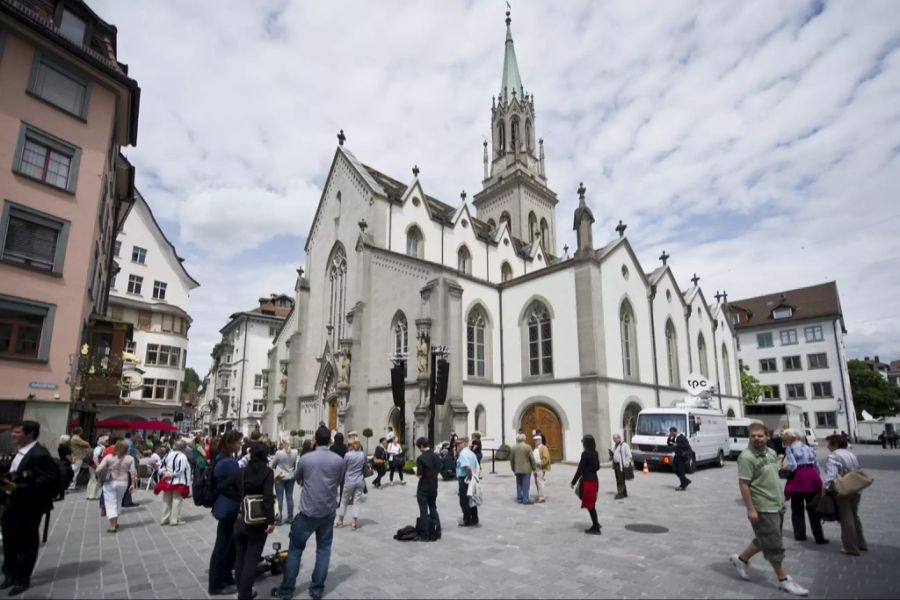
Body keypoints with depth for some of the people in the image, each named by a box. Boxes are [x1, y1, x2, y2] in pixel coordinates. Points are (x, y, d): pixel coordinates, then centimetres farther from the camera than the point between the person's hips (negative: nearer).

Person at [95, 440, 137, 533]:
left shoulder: (108, 457, -8)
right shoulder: (130, 459, -4)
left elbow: (99, 469, -15)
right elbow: (133, 472, -8)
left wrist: (101, 476, 4)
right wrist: (132, 484, 0)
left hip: (110, 483, -2)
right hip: (123, 483, 2)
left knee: (111, 504, 2)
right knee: (118, 502, 20)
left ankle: (112, 526, -4)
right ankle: (115, 522, 28)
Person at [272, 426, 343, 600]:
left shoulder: (305, 459, -10)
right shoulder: (338, 460, -7)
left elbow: (298, 479, 9)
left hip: (308, 511, -1)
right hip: (328, 511, 2)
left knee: (295, 549, 11)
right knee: (324, 549, 12)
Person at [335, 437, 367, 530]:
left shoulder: (347, 455, -13)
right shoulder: (363, 454, -3)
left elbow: (343, 468, -1)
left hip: (349, 481, -3)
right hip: (360, 481, 3)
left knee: (344, 501, 13)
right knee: (356, 502, 8)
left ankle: (340, 522, 24)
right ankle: (355, 523, 10)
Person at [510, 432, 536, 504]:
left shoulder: (514, 448, 2)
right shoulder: (527, 447, -10)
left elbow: (511, 459, 7)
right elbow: (532, 459, -9)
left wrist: (513, 468, 18)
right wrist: (533, 468, 2)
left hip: (517, 469, 4)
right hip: (526, 469, -4)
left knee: (519, 484, 13)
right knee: (526, 485, 0)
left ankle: (519, 498, 17)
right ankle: (525, 499, 1)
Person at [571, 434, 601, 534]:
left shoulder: (585, 453, -18)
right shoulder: (595, 453, 6)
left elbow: (580, 469, -17)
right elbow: (597, 467, 16)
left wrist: (573, 482, -9)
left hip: (588, 481, -8)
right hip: (594, 480, 8)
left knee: (590, 505, 2)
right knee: (591, 504, 20)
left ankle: (596, 528, 8)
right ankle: (595, 524, 29)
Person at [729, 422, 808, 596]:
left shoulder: (772, 452, 6)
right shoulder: (747, 457, -21)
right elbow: (743, 484, -21)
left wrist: (782, 500, 19)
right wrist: (750, 509, -22)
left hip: (777, 505, 9)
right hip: (762, 508, -9)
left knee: (765, 541, 18)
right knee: (774, 545, 3)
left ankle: (741, 559, 34)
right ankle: (784, 580, 18)